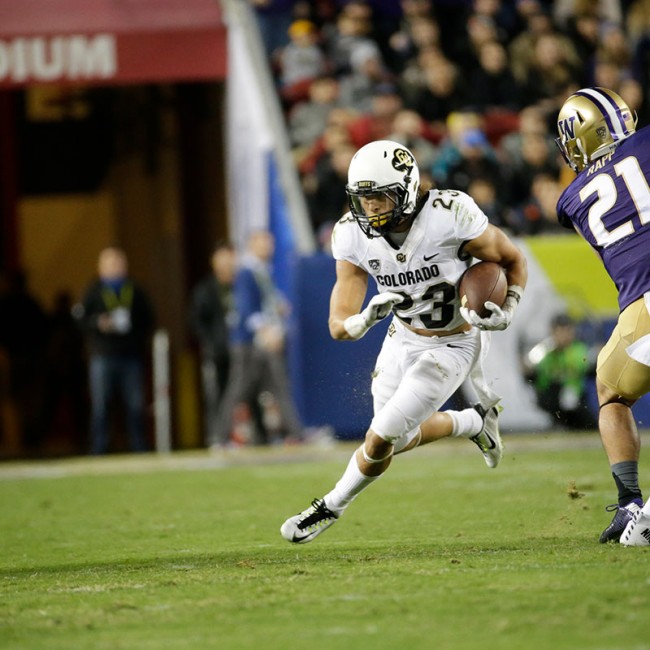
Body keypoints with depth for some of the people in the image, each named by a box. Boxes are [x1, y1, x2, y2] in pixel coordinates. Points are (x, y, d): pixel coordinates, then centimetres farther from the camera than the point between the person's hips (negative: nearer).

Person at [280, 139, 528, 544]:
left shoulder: (449, 217, -30)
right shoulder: (354, 236, -18)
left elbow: (513, 260, -11)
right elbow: (340, 325, -17)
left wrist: (507, 313, -27)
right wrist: (364, 320, -40)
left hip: (451, 347, -5)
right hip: (403, 339, 5)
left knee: (381, 440, -9)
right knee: (401, 440, 16)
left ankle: (333, 506, 19)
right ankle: (475, 423, 44)